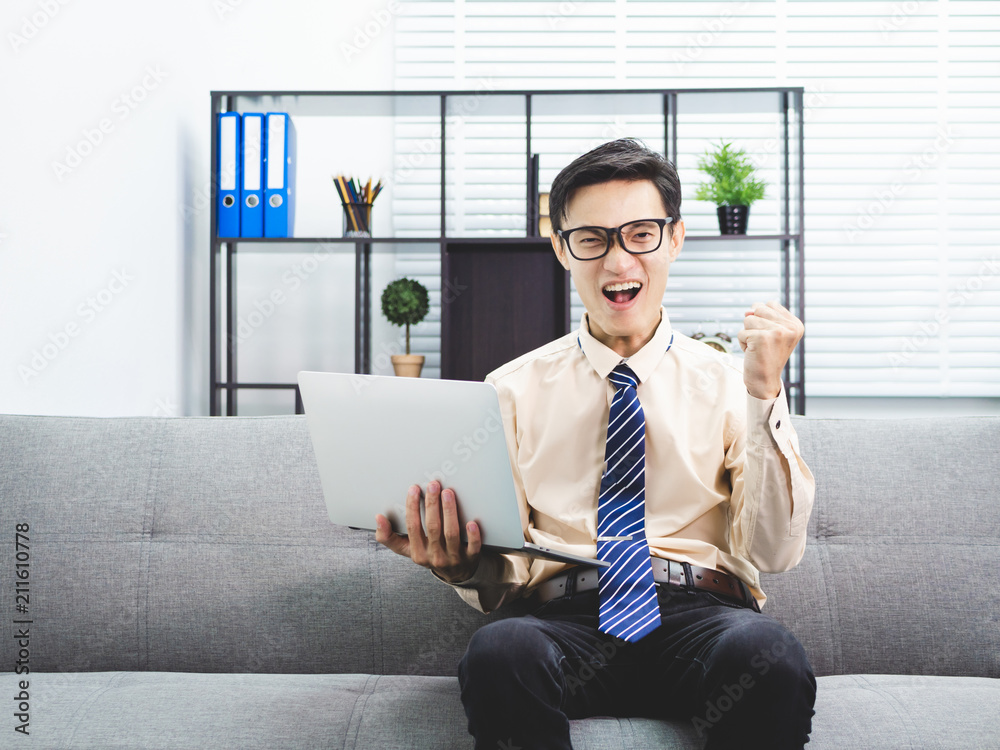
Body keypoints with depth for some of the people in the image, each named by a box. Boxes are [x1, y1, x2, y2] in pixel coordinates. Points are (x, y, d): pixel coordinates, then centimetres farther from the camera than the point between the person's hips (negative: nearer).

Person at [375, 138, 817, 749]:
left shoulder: (726, 382, 11)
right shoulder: (514, 390, 12)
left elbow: (775, 553, 0)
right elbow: (507, 572, 9)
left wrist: (765, 395, -9)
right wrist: (463, 566, -15)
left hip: (700, 614, 1)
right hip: (569, 619, -1)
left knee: (767, 651, -34)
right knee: (498, 650, -36)